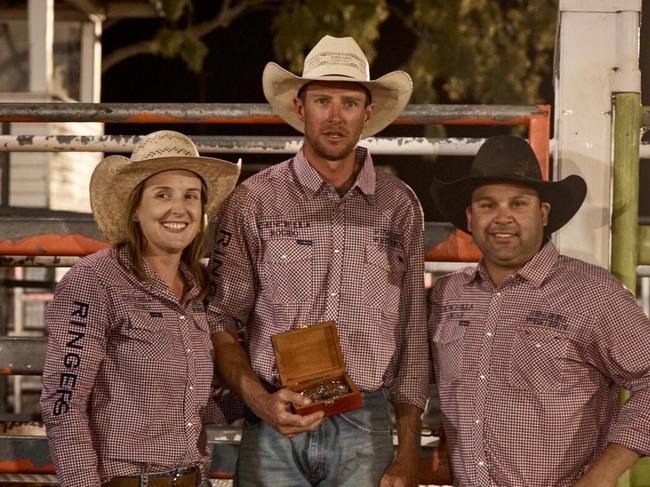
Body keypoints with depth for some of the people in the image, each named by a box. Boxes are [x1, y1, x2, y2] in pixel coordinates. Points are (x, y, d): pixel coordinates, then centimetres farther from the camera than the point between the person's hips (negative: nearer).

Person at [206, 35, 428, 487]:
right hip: (273, 430, -1)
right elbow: (221, 322, 1)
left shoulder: (399, 206, 6)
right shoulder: (253, 201, 0)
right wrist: (259, 399, -15)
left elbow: (412, 335, 8)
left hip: (366, 429, 2)